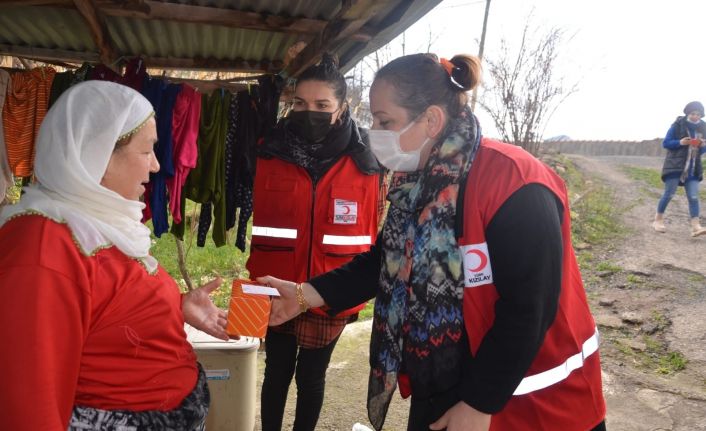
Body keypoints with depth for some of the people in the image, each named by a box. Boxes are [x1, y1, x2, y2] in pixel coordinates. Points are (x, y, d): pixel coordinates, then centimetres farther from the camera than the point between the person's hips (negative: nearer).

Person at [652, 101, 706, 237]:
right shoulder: (678, 125, -6)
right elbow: (665, 143, -4)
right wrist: (680, 142, -20)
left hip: (693, 169, 4)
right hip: (675, 166, -4)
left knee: (693, 197, -4)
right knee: (669, 194, -2)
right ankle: (658, 220, 14)